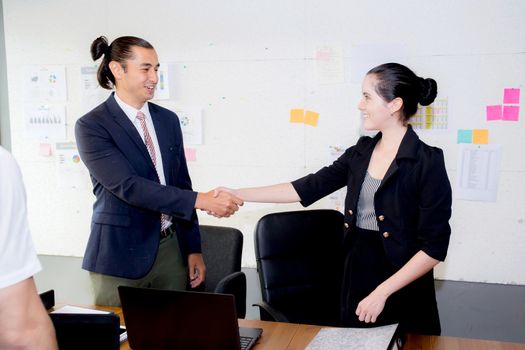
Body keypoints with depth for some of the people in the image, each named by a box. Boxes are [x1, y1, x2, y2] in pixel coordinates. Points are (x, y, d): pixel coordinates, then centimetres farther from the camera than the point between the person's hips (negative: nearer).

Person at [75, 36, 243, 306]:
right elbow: (129, 186, -21)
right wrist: (202, 200, -26)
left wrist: (193, 249, 10)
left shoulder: (168, 120, 8)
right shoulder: (91, 126, -10)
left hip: (171, 250, 5)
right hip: (121, 256, -5)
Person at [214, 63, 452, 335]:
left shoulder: (427, 162, -14)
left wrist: (382, 292, -18)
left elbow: (434, 247, -16)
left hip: (403, 292, -5)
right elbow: (309, 187, 5)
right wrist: (239, 194, 2)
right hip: (356, 279, 6)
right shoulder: (361, 151, 4)